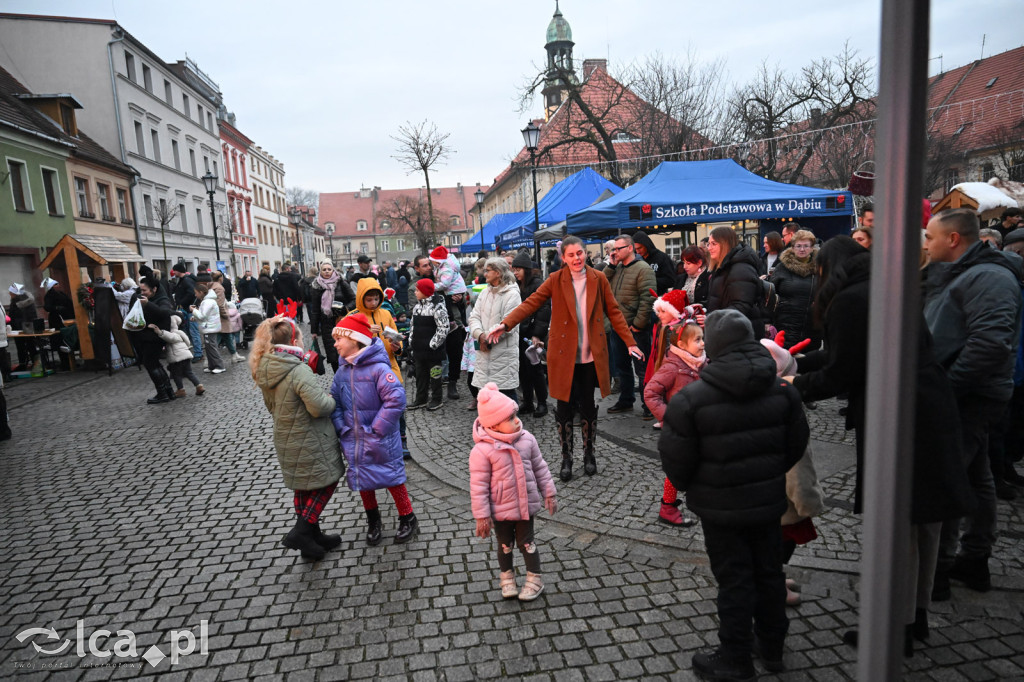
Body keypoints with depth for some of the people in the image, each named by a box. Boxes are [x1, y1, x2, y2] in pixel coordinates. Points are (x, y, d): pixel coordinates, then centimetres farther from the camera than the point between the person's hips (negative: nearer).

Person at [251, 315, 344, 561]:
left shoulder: (263, 370, 0)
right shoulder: (299, 371, -27)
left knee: (303, 489, 20)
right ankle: (301, 531, 7)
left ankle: (312, 538, 33)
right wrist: (332, 400, -9)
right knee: (326, 481, 13)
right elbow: (320, 406, -29)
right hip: (310, 443, -8)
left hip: (286, 443, 8)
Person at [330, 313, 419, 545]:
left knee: (391, 477, 5)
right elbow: (334, 402, 8)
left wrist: (377, 430, -22)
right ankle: (373, 521, 38)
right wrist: (342, 428, -5)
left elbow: (396, 399, -26)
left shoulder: (378, 368, -19)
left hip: (381, 443, -6)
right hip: (355, 443, 6)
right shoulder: (342, 371, 2)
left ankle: (408, 520, 26)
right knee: (362, 480, 17)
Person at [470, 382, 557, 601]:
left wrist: (549, 494, 7)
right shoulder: (482, 451, -23)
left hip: (526, 505, 2)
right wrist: (482, 516, -14)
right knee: (505, 545, 17)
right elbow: (478, 486, -17)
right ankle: (507, 578, 42)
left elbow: (540, 468, 3)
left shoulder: (527, 439, -9)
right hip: (501, 509, -2)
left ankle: (535, 580, 34)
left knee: (526, 543, 15)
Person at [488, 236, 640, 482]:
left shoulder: (599, 279, 3)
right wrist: (506, 324, -21)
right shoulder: (555, 280, -2)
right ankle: (566, 458, 22)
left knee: (588, 406, 11)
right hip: (563, 355, -1)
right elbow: (531, 303, -8)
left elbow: (614, 312, 7)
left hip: (591, 356, 1)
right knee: (564, 407, 5)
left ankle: (589, 454, 31)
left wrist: (629, 342, 4)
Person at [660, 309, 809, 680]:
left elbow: (675, 459, -14)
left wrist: (688, 486, 7)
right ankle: (772, 647, 38)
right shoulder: (781, 391, -2)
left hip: (721, 508, -5)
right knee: (769, 572, 20)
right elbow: (797, 444, 9)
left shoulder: (691, 398, -20)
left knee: (734, 580, 8)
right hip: (768, 502, 5)